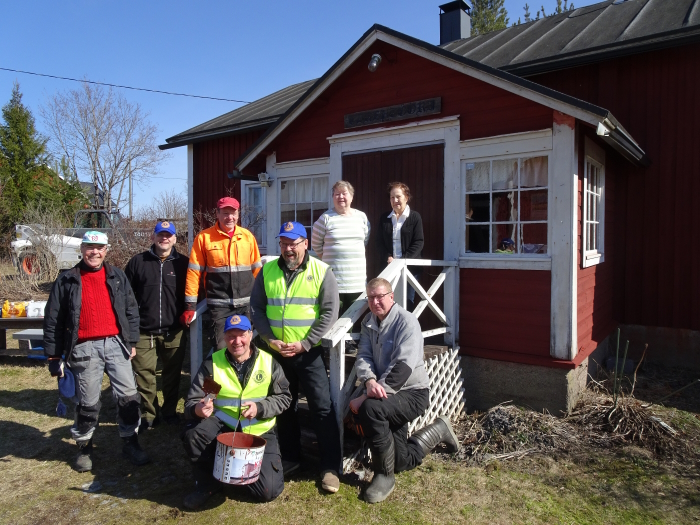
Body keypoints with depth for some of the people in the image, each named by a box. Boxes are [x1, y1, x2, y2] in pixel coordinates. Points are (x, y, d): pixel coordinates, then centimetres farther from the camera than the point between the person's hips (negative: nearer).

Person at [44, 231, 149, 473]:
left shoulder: (117, 277, 8)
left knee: (128, 395, 2)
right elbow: (52, 320, 3)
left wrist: (132, 341, 7)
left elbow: (131, 310, 11)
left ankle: (131, 442, 17)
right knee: (88, 402, 7)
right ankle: (84, 447, 27)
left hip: (116, 344, 2)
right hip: (85, 349, -2)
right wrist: (54, 355, 1)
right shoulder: (67, 280, 2)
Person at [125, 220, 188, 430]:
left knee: (172, 374, 12)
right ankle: (148, 415, 20)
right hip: (144, 332, 0)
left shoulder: (183, 263, 3)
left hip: (174, 332, 0)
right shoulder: (138, 261, 3)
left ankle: (169, 411, 29)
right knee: (144, 375, 3)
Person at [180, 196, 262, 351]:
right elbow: (194, 272, -2)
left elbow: (257, 269, 11)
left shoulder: (248, 236, 6)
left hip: (247, 303, 3)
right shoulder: (204, 237, -2)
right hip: (219, 305, -2)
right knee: (222, 348, -2)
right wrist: (190, 305, -5)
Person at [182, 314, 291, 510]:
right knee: (193, 435, -32)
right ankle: (208, 483, -2)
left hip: (260, 432, 0)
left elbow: (284, 397, 0)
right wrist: (198, 409, -31)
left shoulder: (268, 362, -4)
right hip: (223, 426, 0)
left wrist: (259, 408, -18)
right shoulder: (212, 363, -5)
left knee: (269, 491, -10)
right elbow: (191, 401, -6)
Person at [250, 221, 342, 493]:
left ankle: (330, 467, 9)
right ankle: (289, 458, 33)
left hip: (309, 352, -3)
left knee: (322, 407, -3)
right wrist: (269, 339, -9)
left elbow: (329, 312, -10)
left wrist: (304, 343, -14)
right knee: (284, 406, 16)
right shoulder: (267, 271, 3)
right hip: (276, 352, 4)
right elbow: (256, 308, 4)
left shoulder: (321, 271, -6)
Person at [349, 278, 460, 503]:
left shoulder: (406, 322, -17)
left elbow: (402, 368, -26)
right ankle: (439, 430, 34)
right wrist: (370, 381, -29)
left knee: (370, 408, -35)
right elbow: (363, 356, -5)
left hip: (412, 392, -7)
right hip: (390, 395, 7)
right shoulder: (368, 322, 5)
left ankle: (384, 476, -15)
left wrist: (367, 396, -32)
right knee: (402, 461, 8)